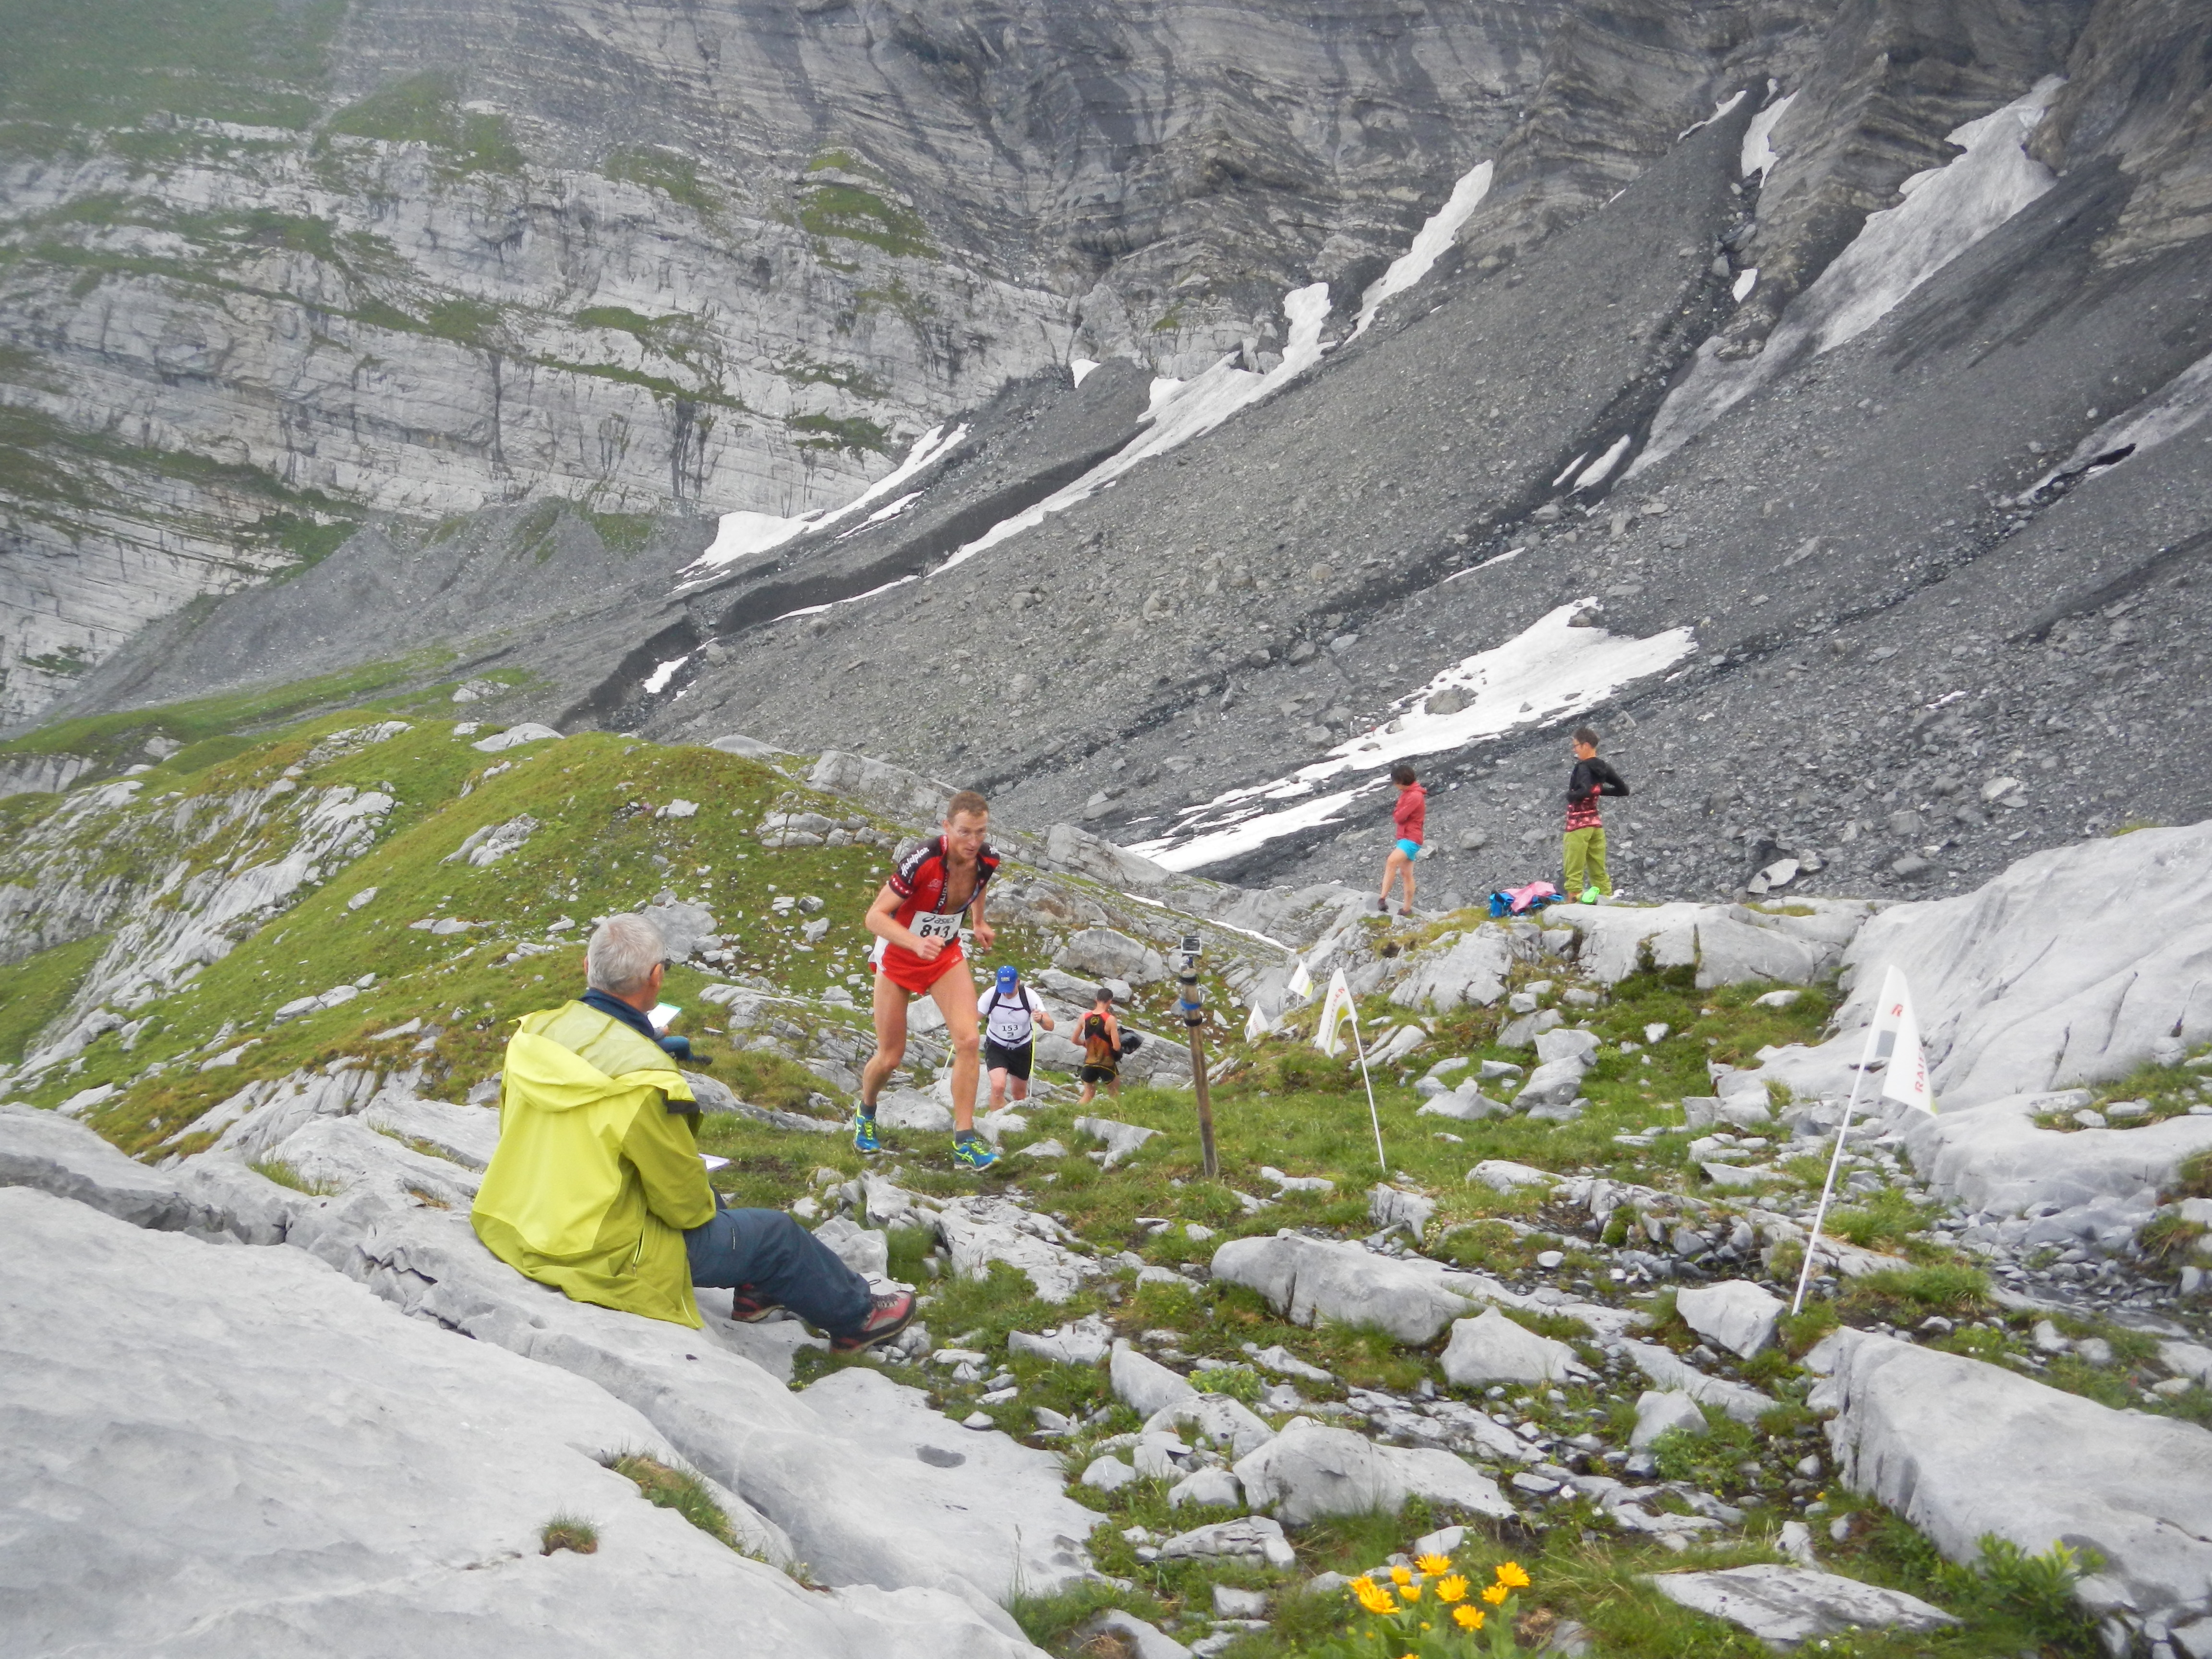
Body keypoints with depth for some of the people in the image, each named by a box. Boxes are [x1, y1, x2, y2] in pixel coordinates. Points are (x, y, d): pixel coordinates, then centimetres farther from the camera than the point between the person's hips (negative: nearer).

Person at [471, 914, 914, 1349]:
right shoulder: (643, 1078, -28)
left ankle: (754, 1289, 49)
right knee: (777, 1235, 10)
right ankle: (856, 1316, 33)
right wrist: (704, 1205, 7)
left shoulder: (535, 1032, -7)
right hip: (600, 1259, -8)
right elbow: (684, 1204, -17)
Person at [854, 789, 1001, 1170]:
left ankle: (965, 1142, -8)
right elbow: (875, 916, -32)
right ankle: (866, 1114, 39)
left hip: (946, 956, 4)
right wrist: (916, 943, -46)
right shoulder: (923, 861, -34)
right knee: (891, 1057, 6)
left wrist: (979, 923, 3)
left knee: (968, 1040, -15)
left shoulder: (987, 860, -16)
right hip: (898, 956, -4)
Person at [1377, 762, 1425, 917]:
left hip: (1411, 839, -11)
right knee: (1406, 874, 12)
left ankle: (1383, 899, -35)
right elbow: (1399, 814, 17)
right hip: (1404, 838, 11)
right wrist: (1398, 814, -3)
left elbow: (1399, 817, -19)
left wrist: (1396, 813, 1)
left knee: (1391, 862, -29)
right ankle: (1407, 909, 16)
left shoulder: (1415, 796, -17)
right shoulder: (1407, 793, 14)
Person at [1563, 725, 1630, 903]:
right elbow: (1623, 790, 16)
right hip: (1596, 824, 8)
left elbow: (1585, 791, -30)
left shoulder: (1583, 768, -13)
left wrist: (1570, 796, -12)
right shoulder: (1603, 768, 9)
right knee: (1599, 872, 11)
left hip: (1579, 823, -8)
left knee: (1574, 873, -5)